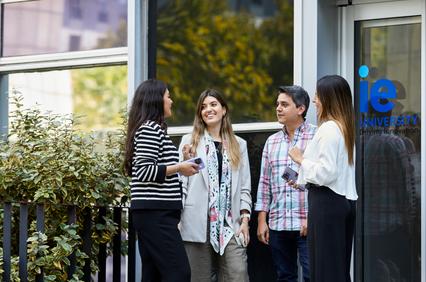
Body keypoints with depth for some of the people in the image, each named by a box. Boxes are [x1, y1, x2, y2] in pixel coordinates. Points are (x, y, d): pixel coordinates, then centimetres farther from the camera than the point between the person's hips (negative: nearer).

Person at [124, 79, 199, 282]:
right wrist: (178, 168, -10)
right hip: (156, 213, -10)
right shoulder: (151, 128, -9)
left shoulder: (150, 128, 20)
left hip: (151, 214, 10)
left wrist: (180, 165, 20)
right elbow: (144, 171, -18)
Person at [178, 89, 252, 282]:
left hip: (230, 224, 2)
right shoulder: (190, 141, 8)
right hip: (198, 224, -1)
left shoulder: (239, 145, 15)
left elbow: (245, 187, 12)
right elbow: (180, 182, 4)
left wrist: (245, 219, 2)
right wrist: (177, 218, -5)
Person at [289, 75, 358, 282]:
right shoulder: (345, 127, 14)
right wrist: (302, 180, 22)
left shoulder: (329, 129, -14)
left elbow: (326, 172, -19)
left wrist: (302, 160, -5)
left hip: (326, 202, -9)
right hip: (345, 200, 9)